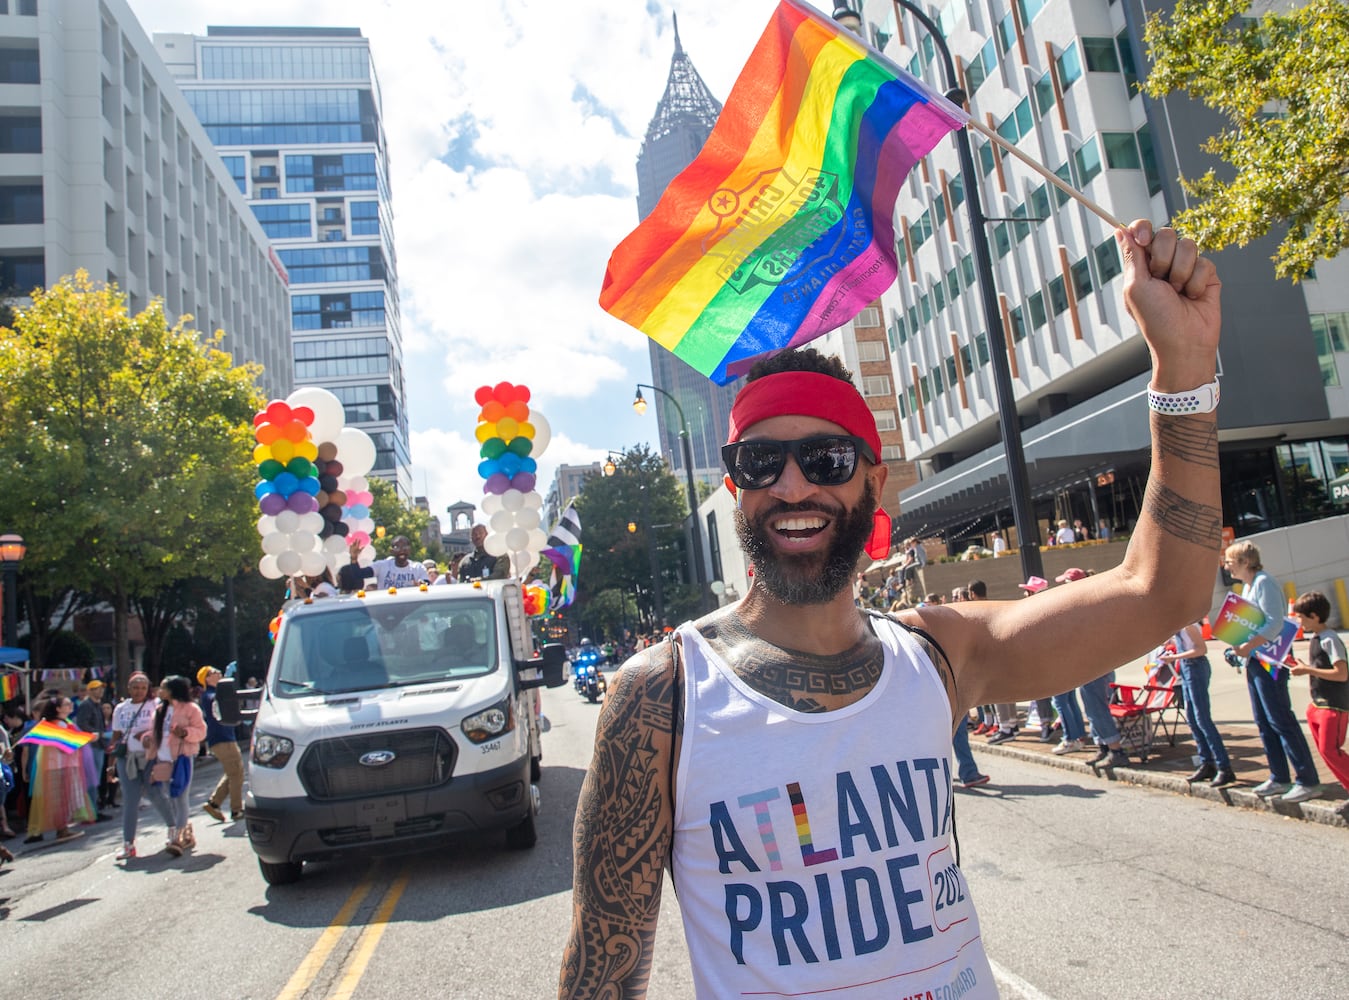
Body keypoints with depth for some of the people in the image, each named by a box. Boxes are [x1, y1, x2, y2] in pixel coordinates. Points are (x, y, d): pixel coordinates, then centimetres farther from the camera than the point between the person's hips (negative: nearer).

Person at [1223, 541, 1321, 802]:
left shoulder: (1264, 583, -14)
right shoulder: (1247, 585, 16)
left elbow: (1275, 623, -23)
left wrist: (1248, 646, -26)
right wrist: (1241, 647, 7)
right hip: (1254, 661, 10)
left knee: (1281, 720, -8)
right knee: (1264, 722, 11)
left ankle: (1308, 781, -2)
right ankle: (1279, 778, 17)